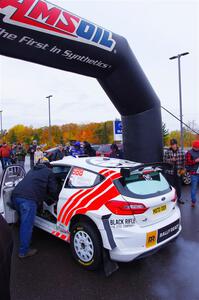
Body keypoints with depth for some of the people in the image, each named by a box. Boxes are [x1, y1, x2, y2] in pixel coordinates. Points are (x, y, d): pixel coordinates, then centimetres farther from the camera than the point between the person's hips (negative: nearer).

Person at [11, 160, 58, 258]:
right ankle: (24, 252, 12)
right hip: (28, 199, -8)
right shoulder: (49, 172, 13)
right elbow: (53, 189, 11)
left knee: (24, 222, 27)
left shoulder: (33, 170, 33)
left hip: (16, 195, 8)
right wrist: (55, 199, 30)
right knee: (27, 225, 2)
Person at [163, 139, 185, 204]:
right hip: (169, 172, -2)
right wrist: (171, 160, -20)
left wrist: (182, 169, 1)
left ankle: (179, 198, 30)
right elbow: (164, 161, -4)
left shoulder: (181, 152, 2)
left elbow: (183, 161, 7)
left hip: (178, 172, 3)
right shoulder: (167, 152, -5)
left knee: (179, 186, 13)